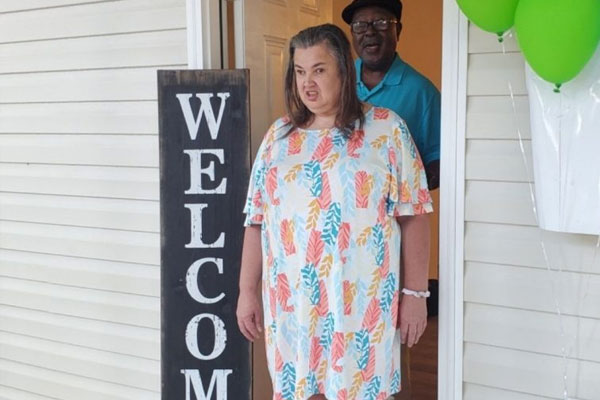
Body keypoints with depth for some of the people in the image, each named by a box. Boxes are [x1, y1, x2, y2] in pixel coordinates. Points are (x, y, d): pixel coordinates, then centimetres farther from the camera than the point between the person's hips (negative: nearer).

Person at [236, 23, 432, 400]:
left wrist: (415, 292, -5)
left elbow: (414, 215, -3)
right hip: (292, 301, 3)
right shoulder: (279, 135, 8)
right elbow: (257, 221, 9)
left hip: (363, 302, -3)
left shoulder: (388, 129, -2)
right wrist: (248, 291, 7)